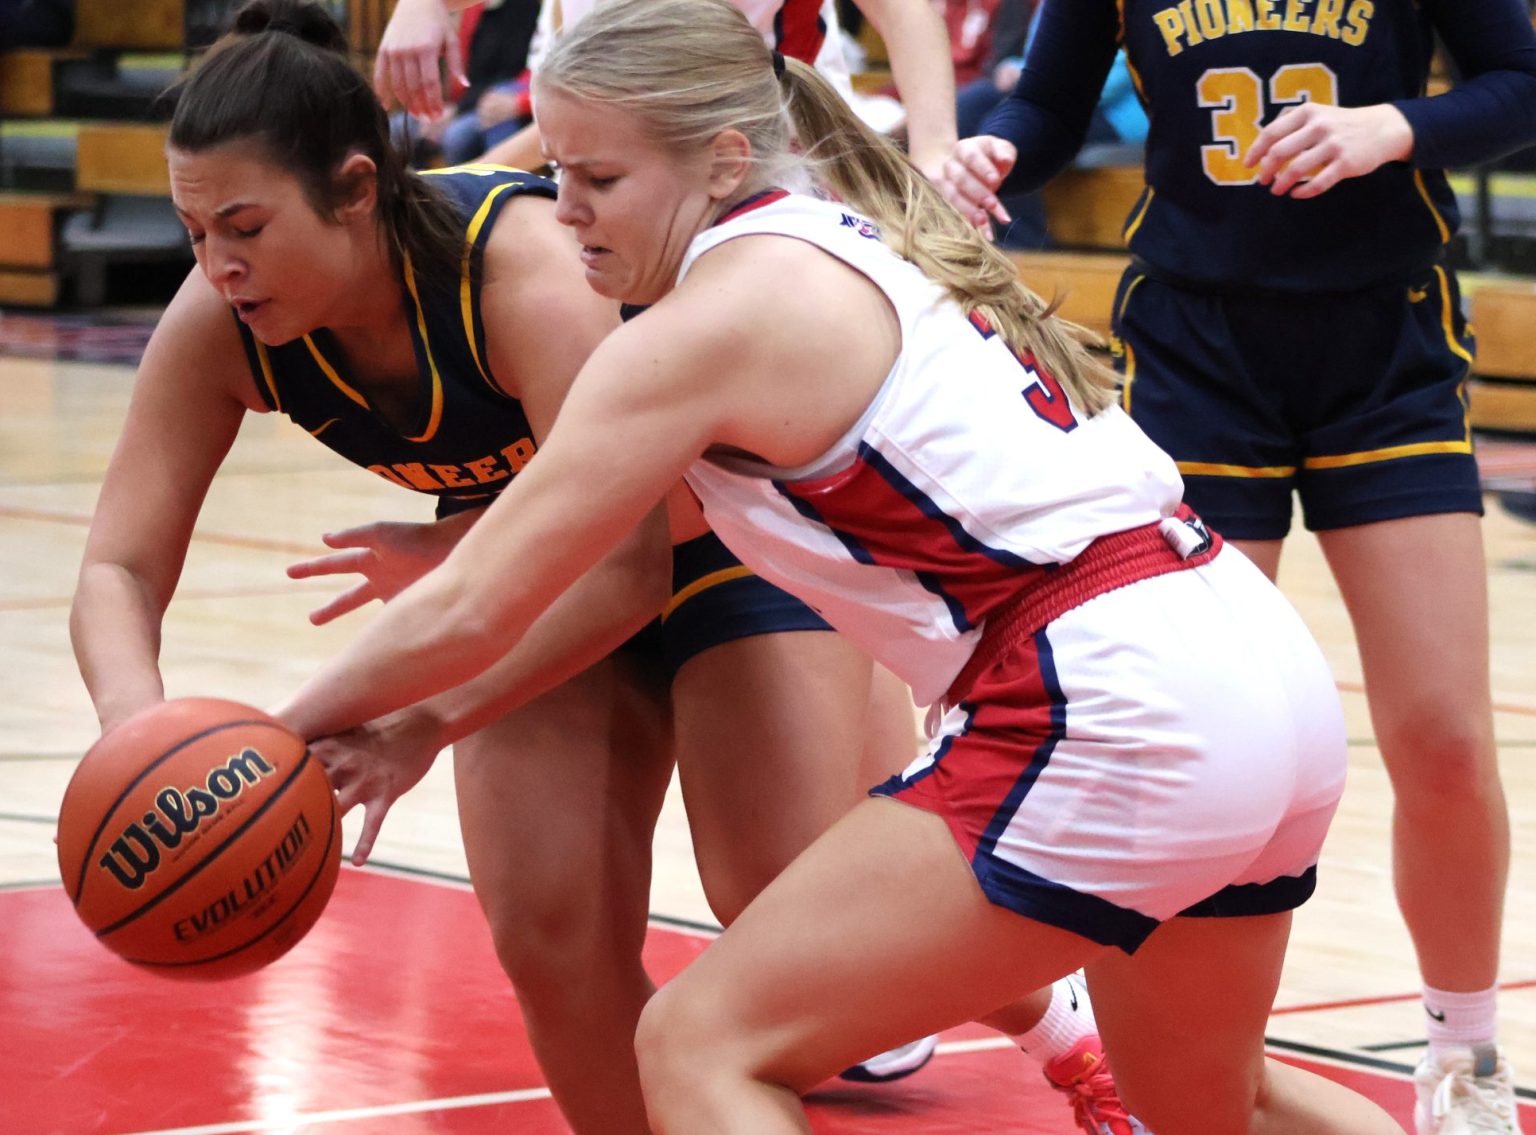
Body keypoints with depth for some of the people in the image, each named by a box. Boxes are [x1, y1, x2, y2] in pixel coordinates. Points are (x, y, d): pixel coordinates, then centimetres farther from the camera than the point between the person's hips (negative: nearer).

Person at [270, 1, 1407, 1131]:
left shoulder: (715, 318, -7)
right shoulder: (859, 248, 18)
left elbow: (471, 615, -5)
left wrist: (288, 731, 9)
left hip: (1110, 718, -10)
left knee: (704, 1043, -5)